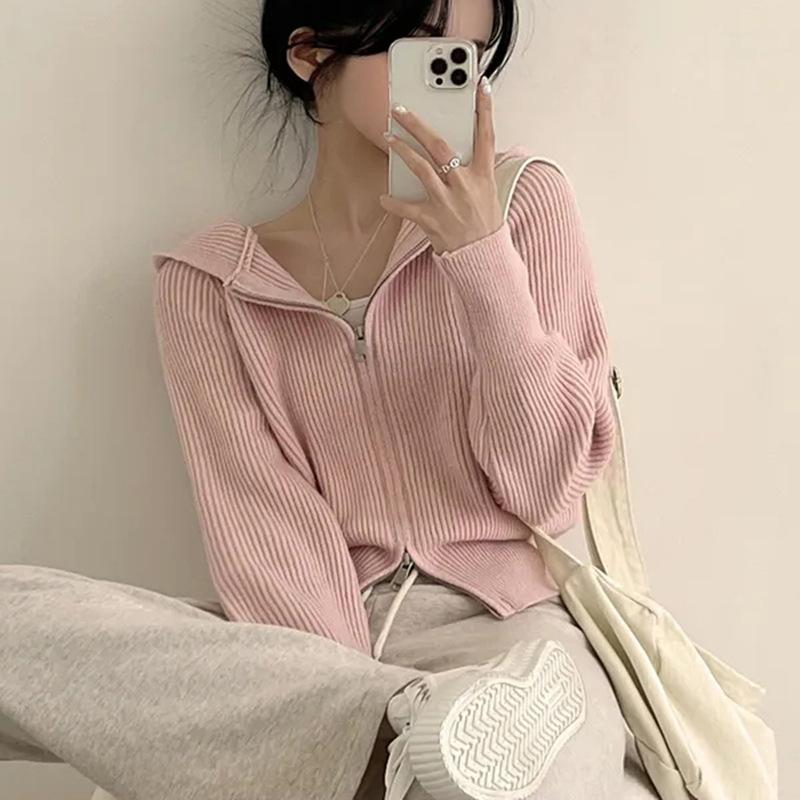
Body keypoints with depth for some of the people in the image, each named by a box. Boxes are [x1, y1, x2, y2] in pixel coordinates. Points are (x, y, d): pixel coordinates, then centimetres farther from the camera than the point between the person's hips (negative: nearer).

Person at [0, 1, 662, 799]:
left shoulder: (526, 201, 5)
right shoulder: (211, 281, 6)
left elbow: (547, 490, -2)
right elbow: (261, 530, -6)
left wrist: (481, 253, -12)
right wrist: (357, 711, -22)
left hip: (500, 627, -4)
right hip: (313, 640, 4)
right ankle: (402, 735, -29)